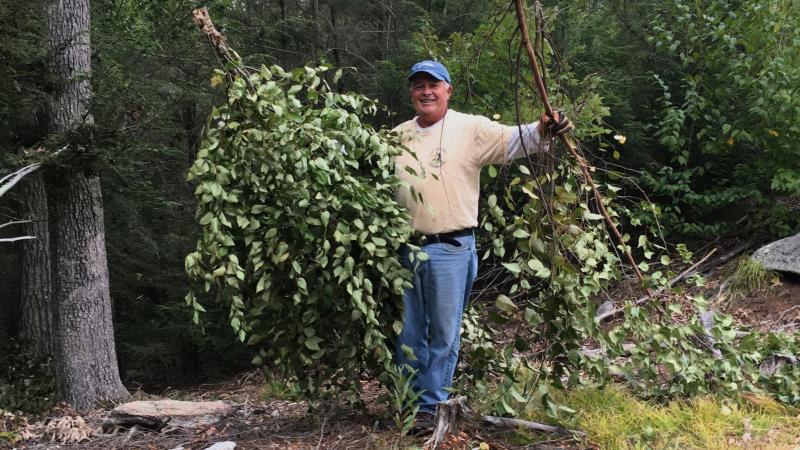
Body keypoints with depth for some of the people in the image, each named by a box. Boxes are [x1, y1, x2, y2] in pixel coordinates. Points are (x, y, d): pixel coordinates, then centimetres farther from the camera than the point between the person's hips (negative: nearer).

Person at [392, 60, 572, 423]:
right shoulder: (398, 136, 11)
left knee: (444, 331, 5)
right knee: (408, 330, 13)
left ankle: (430, 403, 20)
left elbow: (512, 140, -16)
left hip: (450, 248, -4)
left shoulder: (471, 129, -4)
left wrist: (541, 131, -34)